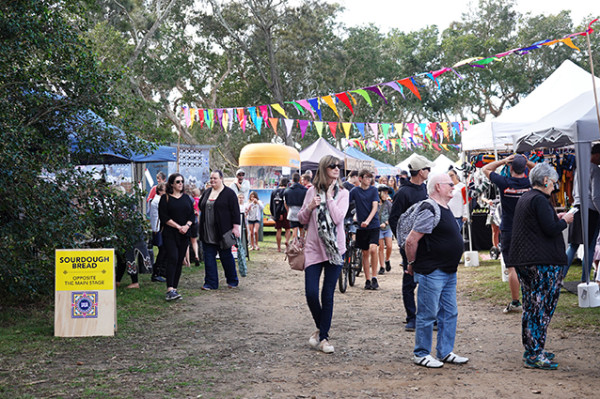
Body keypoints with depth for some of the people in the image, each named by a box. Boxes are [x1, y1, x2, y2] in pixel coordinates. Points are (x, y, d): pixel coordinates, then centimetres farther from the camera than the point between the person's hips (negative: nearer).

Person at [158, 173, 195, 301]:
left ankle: (174, 289, 9)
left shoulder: (186, 198, 14)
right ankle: (170, 290, -23)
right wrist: (178, 227, -13)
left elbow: (192, 215, 11)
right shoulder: (165, 198, -1)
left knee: (179, 261, 4)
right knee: (173, 258, -17)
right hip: (169, 234, -5)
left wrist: (187, 226, -8)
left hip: (184, 235, 5)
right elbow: (164, 217, -8)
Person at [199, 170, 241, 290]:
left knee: (226, 256, 4)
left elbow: (235, 211, -8)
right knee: (209, 257, 3)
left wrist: (235, 227, -14)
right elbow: (200, 205, 24)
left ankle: (233, 281, 19)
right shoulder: (207, 192, 13)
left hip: (223, 232, -5)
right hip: (207, 233, 5)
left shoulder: (229, 193, -4)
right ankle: (211, 283, 8)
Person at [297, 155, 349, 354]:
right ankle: (320, 328, 20)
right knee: (311, 293, -6)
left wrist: (329, 196, -10)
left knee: (328, 295, 1)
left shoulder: (342, 193, 1)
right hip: (314, 248, 1)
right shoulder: (312, 191, 5)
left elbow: (337, 217, -15)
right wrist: (310, 207, -9)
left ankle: (323, 337, 11)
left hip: (334, 248, -1)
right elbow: (302, 219, 9)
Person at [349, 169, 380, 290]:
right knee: (365, 253, 6)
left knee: (373, 249, -19)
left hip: (373, 224, -1)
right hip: (361, 226, 1)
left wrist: (368, 220, -21)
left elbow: (375, 207, -7)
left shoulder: (373, 190, 2)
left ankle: (374, 278, -8)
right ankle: (367, 280, 15)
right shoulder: (355, 191, 2)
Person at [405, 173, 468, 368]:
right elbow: (411, 241, -21)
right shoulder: (430, 211, -19)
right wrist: (412, 264, -9)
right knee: (427, 315, 0)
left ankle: (445, 352, 24)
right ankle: (421, 354, 11)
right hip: (431, 272, -10)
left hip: (449, 272, 10)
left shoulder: (445, 209, 14)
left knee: (450, 314, 14)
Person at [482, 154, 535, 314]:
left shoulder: (504, 183, -13)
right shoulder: (530, 183, -6)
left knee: (512, 269, 0)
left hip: (508, 231, -3)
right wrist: (528, 162, 1)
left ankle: (515, 303, 2)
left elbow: (485, 169, 2)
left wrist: (503, 161, -3)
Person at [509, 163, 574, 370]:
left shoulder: (524, 198, 16)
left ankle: (531, 351, 22)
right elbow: (551, 230, -19)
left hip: (522, 260, 10)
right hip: (543, 262, -10)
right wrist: (564, 221, -1)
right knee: (542, 307, -6)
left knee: (530, 307, 15)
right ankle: (535, 355, -6)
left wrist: (555, 219, 19)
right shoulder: (539, 200, -14)